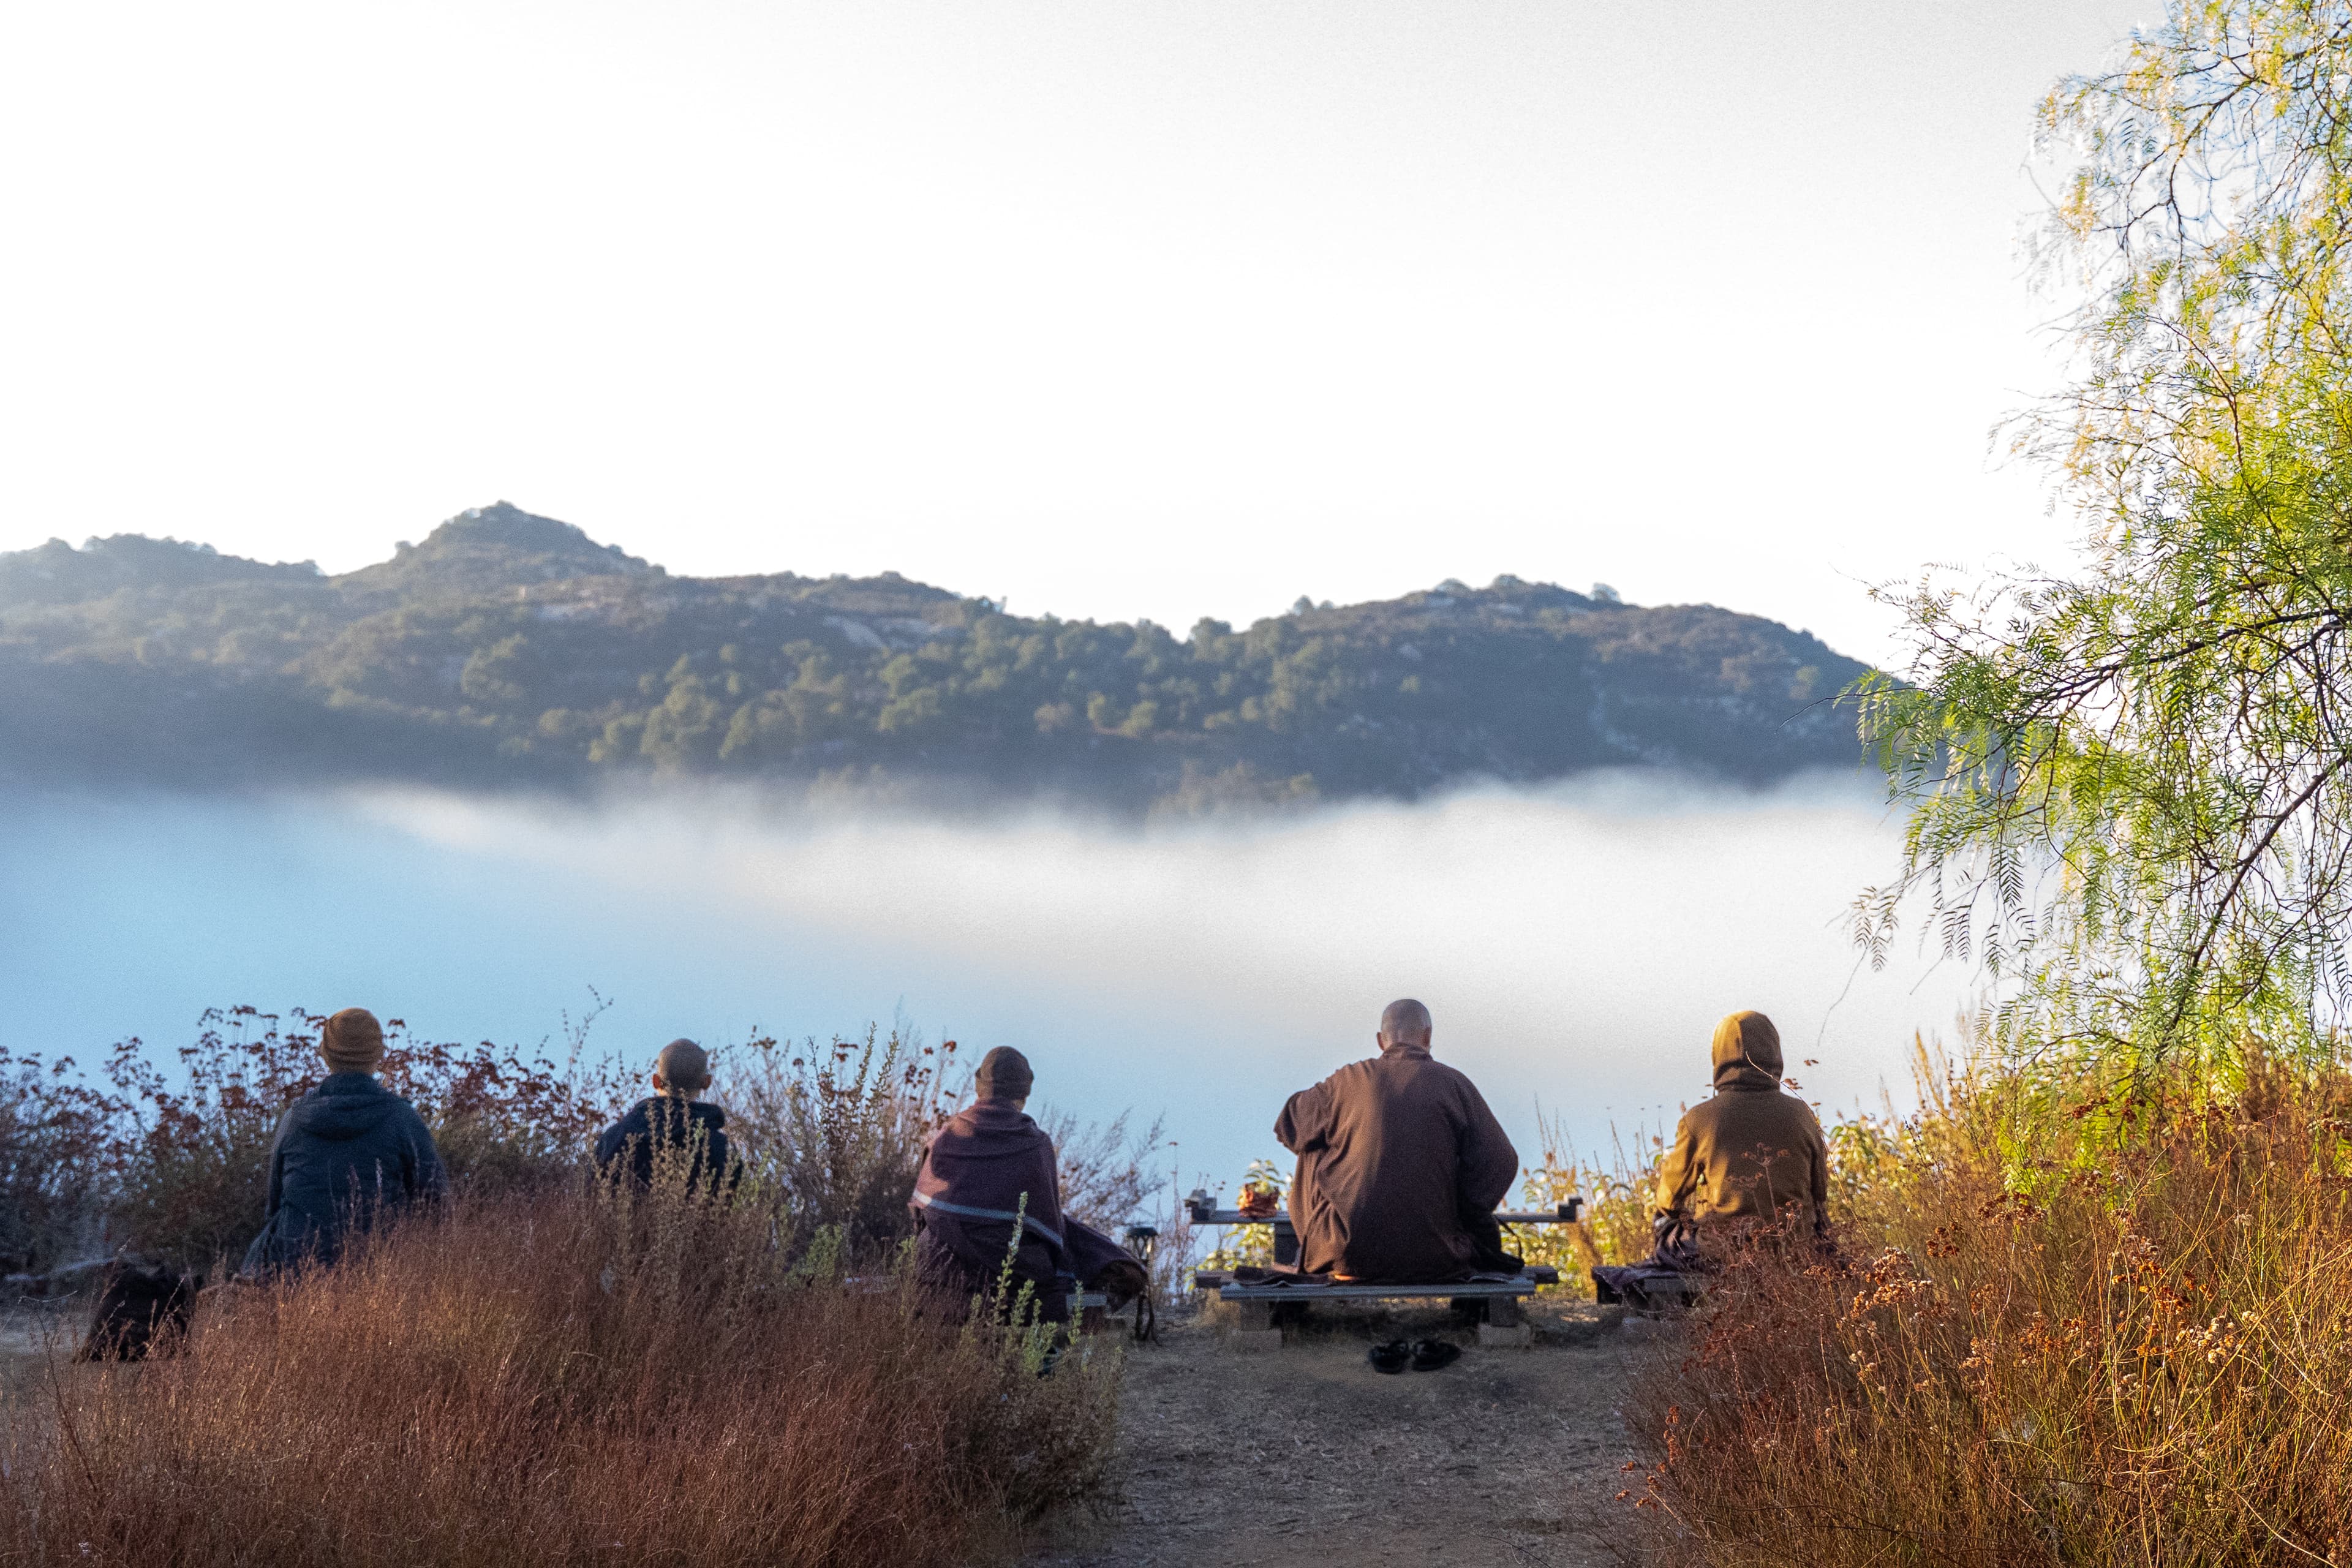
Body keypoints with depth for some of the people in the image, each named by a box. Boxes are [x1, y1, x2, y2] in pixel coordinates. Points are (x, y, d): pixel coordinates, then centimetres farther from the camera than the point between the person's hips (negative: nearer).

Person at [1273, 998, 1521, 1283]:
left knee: (1314, 1151, 27)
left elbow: (1289, 1123, 15)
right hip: (1432, 1255, 1)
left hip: (1350, 1255, 0)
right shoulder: (1453, 1083, -1)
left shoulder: (1350, 1080, 0)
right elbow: (1501, 1162, -2)